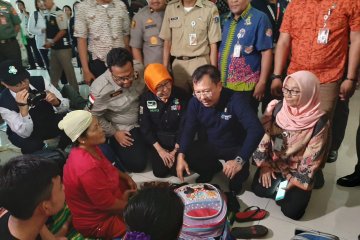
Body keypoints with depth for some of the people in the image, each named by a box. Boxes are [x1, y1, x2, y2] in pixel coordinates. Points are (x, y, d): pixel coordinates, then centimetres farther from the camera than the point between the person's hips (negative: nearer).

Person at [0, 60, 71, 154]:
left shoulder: (40, 82, -19)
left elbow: (66, 106, -13)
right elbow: (25, 133, -29)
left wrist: (56, 102, -37)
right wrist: (23, 107, -43)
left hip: (50, 121, 3)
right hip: (28, 133, -3)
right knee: (31, 145, -35)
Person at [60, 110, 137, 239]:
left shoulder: (89, 149, -8)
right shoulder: (88, 168, -37)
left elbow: (108, 167, 13)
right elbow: (109, 205, -27)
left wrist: (126, 177, 0)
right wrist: (124, 201, -9)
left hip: (106, 197, 9)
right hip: (98, 221, -8)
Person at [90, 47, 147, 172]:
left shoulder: (139, 68, -20)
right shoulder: (100, 89, -32)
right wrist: (114, 133, -11)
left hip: (142, 120, 5)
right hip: (121, 129, -4)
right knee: (137, 164, -6)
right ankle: (115, 147, 18)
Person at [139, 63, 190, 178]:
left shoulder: (181, 95, -13)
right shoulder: (146, 98, -10)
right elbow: (145, 127, -8)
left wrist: (175, 151, -12)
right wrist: (160, 150, -14)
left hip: (177, 139, 0)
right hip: (157, 140, 1)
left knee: (178, 170, -12)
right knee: (160, 172, -10)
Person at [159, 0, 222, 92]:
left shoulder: (210, 8, -4)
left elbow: (213, 44, -4)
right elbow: (167, 41, 10)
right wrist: (165, 68, 8)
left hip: (200, 63, -3)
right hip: (177, 64, 3)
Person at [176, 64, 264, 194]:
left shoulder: (236, 100, -30)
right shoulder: (195, 102, -15)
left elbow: (256, 129, -39)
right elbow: (189, 130, -9)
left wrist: (240, 160, -49)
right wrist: (181, 156, -25)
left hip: (235, 147, -4)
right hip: (210, 144, 4)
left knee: (237, 172, -32)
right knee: (186, 156, -19)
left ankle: (236, 181, 10)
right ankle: (212, 168, 14)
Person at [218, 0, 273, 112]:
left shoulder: (259, 18, -8)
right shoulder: (226, 20, 10)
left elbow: (266, 52, -11)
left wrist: (262, 82, -14)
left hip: (246, 86, -6)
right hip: (223, 84, 6)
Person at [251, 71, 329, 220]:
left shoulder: (319, 122, -21)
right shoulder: (276, 108, -12)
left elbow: (313, 157, -15)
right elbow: (264, 136, -4)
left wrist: (297, 181, -12)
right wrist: (264, 165, -4)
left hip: (298, 170, -3)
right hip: (274, 163, 3)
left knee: (292, 211, -10)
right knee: (259, 190, -11)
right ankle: (280, 185, 19)